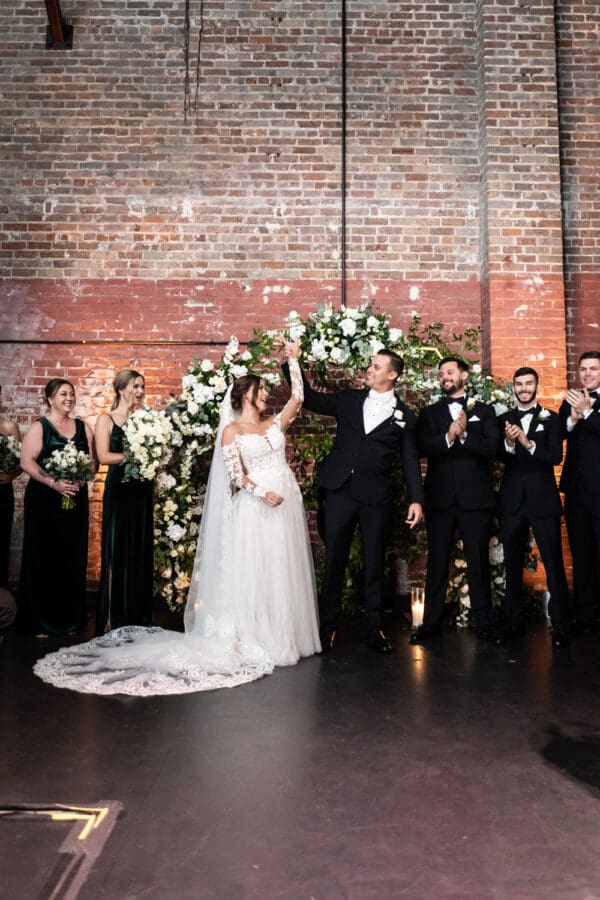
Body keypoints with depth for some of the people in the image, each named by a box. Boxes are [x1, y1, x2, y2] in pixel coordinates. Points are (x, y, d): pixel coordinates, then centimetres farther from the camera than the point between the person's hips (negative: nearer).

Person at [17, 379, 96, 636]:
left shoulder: (83, 428, 11)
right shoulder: (39, 428, -1)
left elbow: (92, 460, 10)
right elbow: (26, 461, -10)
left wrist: (82, 478, -9)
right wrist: (54, 483, -19)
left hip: (76, 498, 4)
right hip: (44, 500, -3)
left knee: (73, 558, 6)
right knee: (43, 558, 0)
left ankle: (71, 619, 17)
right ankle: (40, 621, 10)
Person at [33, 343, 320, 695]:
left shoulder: (275, 423, 13)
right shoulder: (231, 431, 0)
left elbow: (298, 397, 6)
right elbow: (235, 473, -10)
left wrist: (294, 360, 4)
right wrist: (262, 492, -22)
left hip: (287, 503, 5)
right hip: (254, 508, -5)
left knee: (284, 572, 9)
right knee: (251, 573, 0)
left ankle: (284, 636, 20)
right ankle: (253, 639, 10)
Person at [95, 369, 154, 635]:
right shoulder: (106, 419, 1)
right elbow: (103, 456, -10)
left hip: (143, 489, 4)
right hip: (119, 490, -4)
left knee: (141, 552, 7)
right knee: (118, 552, 0)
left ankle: (139, 617, 17)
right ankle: (113, 618, 9)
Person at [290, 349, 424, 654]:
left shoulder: (404, 416, 5)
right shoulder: (348, 400, 10)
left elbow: (410, 461, 4)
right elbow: (309, 398, 12)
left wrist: (416, 499, -5)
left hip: (376, 498, -1)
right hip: (339, 492, 1)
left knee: (374, 565, 8)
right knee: (333, 562, 8)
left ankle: (374, 628, 23)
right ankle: (327, 626, 20)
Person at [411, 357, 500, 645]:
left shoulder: (484, 411, 10)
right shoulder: (429, 413, 13)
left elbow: (492, 448, -5)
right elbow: (423, 447, -5)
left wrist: (464, 435, -19)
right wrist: (448, 436, -21)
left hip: (475, 497, -1)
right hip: (440, 497, 1)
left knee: (479, 561, 4)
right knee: (437, 561, 6)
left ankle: (484, 622, 17)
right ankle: (431, 622, 14)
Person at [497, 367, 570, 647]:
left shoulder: (551, 419, 4)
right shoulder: (503, 420, 8)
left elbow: (556, 456, -9)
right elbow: (501, 458, -3)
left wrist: (528, 443, -24)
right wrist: (509, 443, -24)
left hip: (543, 499, -2)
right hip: (512, 500, 2)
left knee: (554, 563, -5)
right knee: (512, 564, 9)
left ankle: (560, 624, 5)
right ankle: (513, 622, 20)